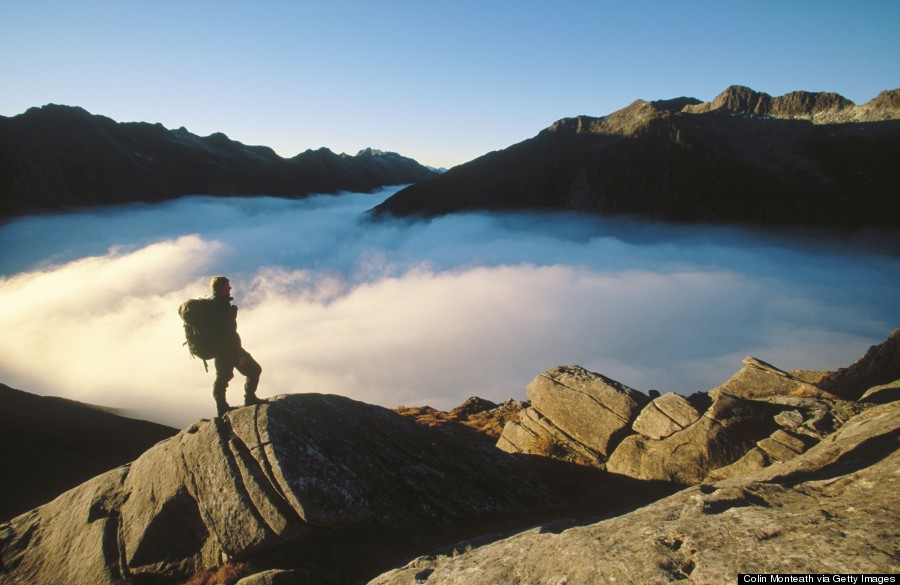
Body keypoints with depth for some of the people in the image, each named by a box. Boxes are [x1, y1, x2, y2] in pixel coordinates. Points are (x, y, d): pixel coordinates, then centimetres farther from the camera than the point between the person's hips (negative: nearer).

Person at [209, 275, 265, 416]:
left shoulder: (210, 304, 12)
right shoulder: (222, 306, -20)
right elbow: (229, 333, -25)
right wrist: (239, 354, -23)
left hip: (217, 348, 10)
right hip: (228, 348, -10)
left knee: (223, 376, 17)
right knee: (254, 369, -1)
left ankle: (222, 407, 19)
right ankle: (250, 398, 1)